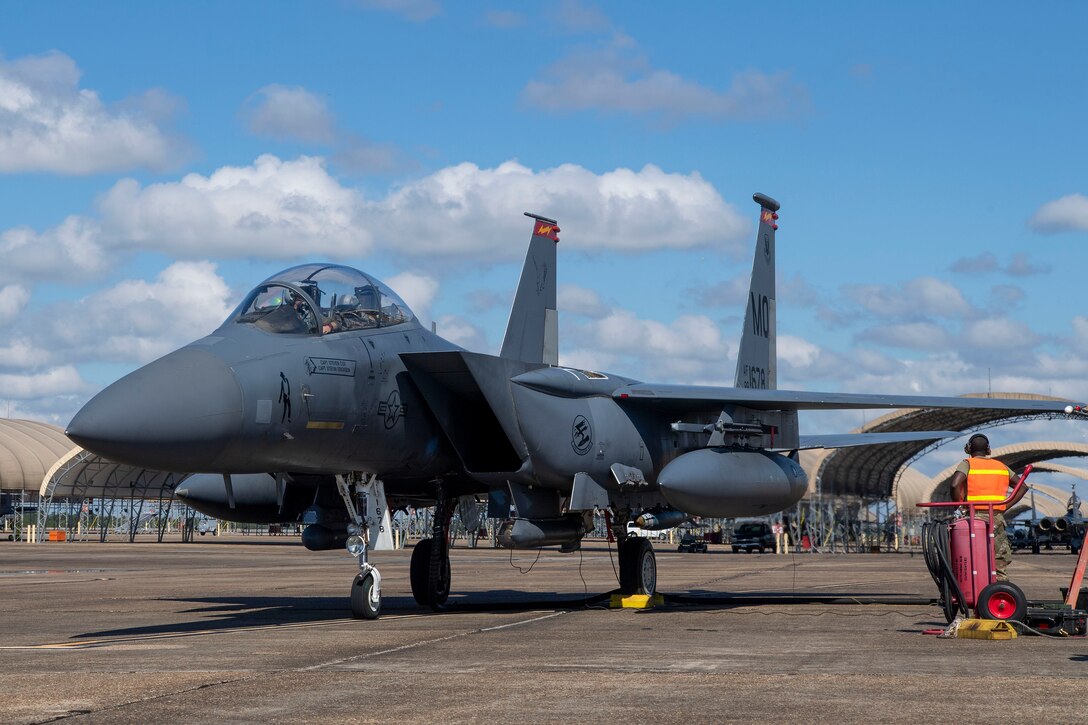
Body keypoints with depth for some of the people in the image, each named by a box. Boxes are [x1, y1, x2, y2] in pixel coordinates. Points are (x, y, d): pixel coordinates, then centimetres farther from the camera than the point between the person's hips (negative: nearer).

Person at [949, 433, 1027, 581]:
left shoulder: (967, 464, 2)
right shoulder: (1000, 466, 16)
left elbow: (955, 484, -16)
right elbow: (1022, 487, 17)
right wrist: (1004, 507, 12)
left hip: (975, 517, -3)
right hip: (997, 518, 3)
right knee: (1000, 562, 7)